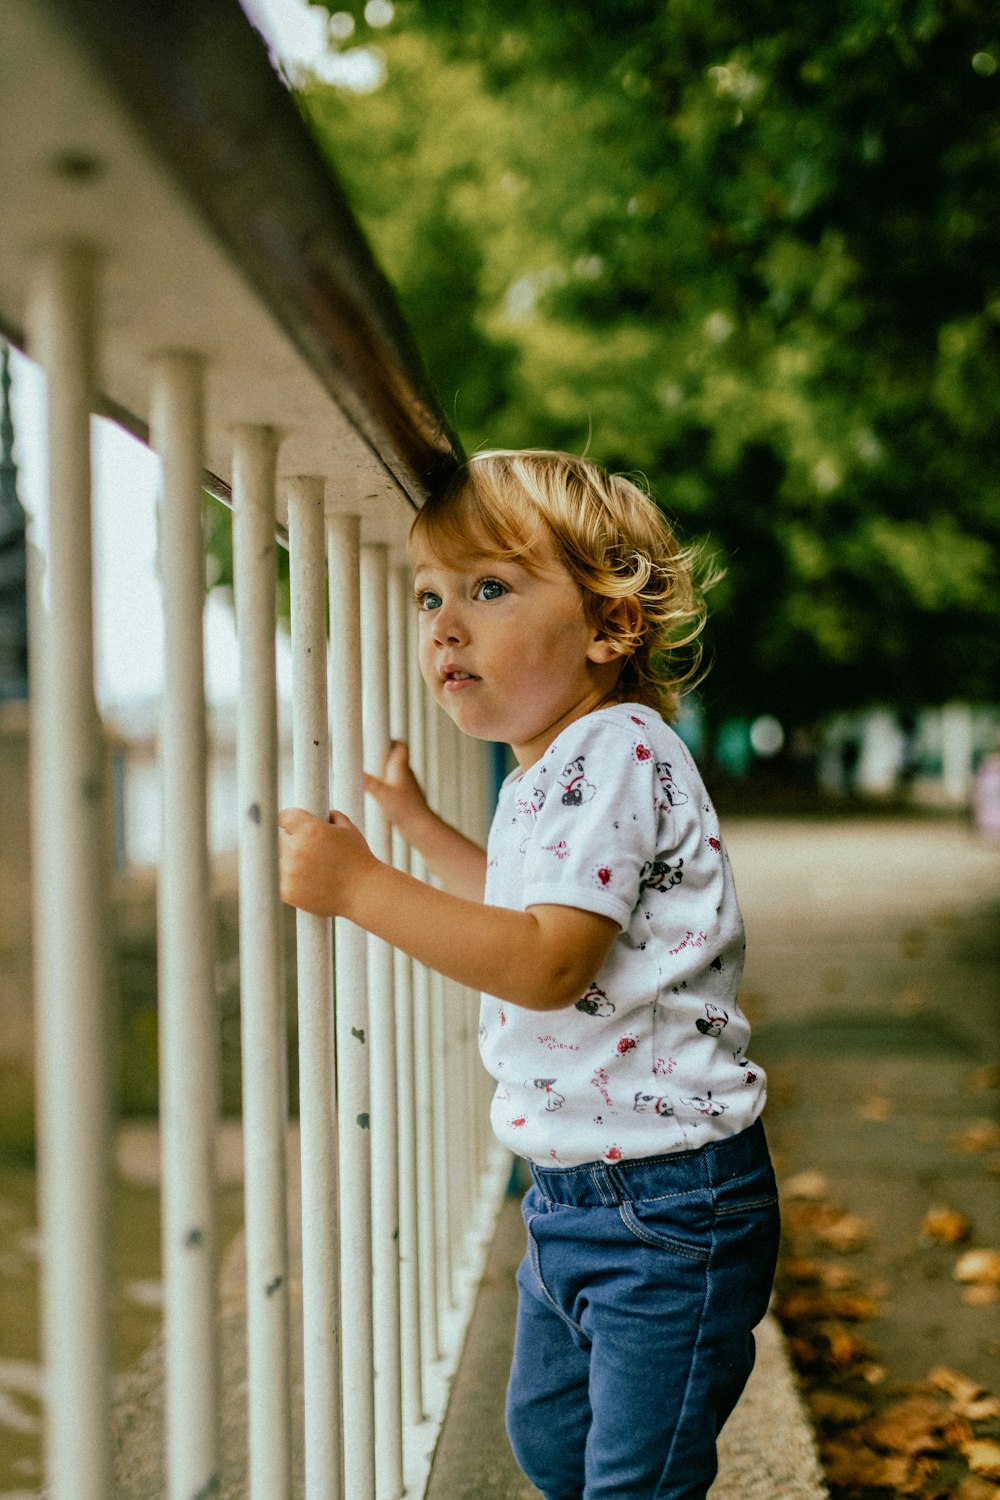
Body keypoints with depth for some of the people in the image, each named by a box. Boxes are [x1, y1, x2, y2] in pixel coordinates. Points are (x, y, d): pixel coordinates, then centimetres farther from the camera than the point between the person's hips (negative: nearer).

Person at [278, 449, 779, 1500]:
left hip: (668, 1203, -10)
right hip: (570, 1189, 10)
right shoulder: (549, 771, 9)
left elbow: (548, 962, -29)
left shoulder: (614, 753, -21)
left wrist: (357, 884, -27)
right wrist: (419, 825, 27)